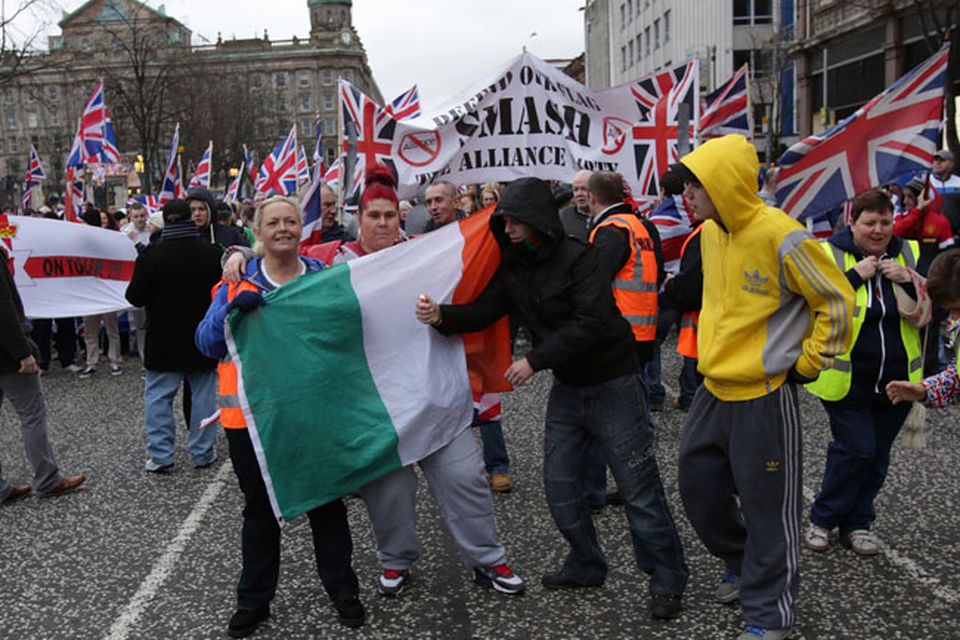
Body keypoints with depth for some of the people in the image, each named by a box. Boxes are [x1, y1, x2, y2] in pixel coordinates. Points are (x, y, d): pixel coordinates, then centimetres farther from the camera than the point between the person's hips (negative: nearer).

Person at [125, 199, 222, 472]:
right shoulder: (210, 253, -7)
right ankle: (203, 452, 14)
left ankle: (160, 455, 10)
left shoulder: (150, 256, -11)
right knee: (203, 394, 9)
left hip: (164, 339, -1)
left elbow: (135, 296, -8)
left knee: (158, 396, 8)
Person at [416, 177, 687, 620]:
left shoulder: (577, 257, -19)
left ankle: (667, 580, 15)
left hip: (612, 385, -7)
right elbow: (483, 311, 1)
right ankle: (586, 566, 31)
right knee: (560, 485, 12)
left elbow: (591, 322, -27)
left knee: (638, 488, 0)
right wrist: (442, 316, -19)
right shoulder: (514, 267, 3)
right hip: (566, 388, 7)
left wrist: (535, 360, -26)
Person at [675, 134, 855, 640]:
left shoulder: (778, 235, -19)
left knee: (767, 507, 4)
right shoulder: (709, 233, 4)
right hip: (714, 390, 8)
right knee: (699, 487, 16)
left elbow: (837, 300, -12)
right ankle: (742, 563, 41)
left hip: (764, 398, -8)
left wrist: (808, 365, -9)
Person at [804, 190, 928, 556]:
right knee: (856, 449, -9)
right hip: (847, 378, -4)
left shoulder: (908, 253, 6)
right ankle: (822, 519, 10)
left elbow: (922, 317, 2)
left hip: (895, 380, 5)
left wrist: (906, 280, -14)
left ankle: (857, 522, 27)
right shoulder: (829, 254, -6)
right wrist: (856, 275, -21)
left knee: (877, 456, 11)